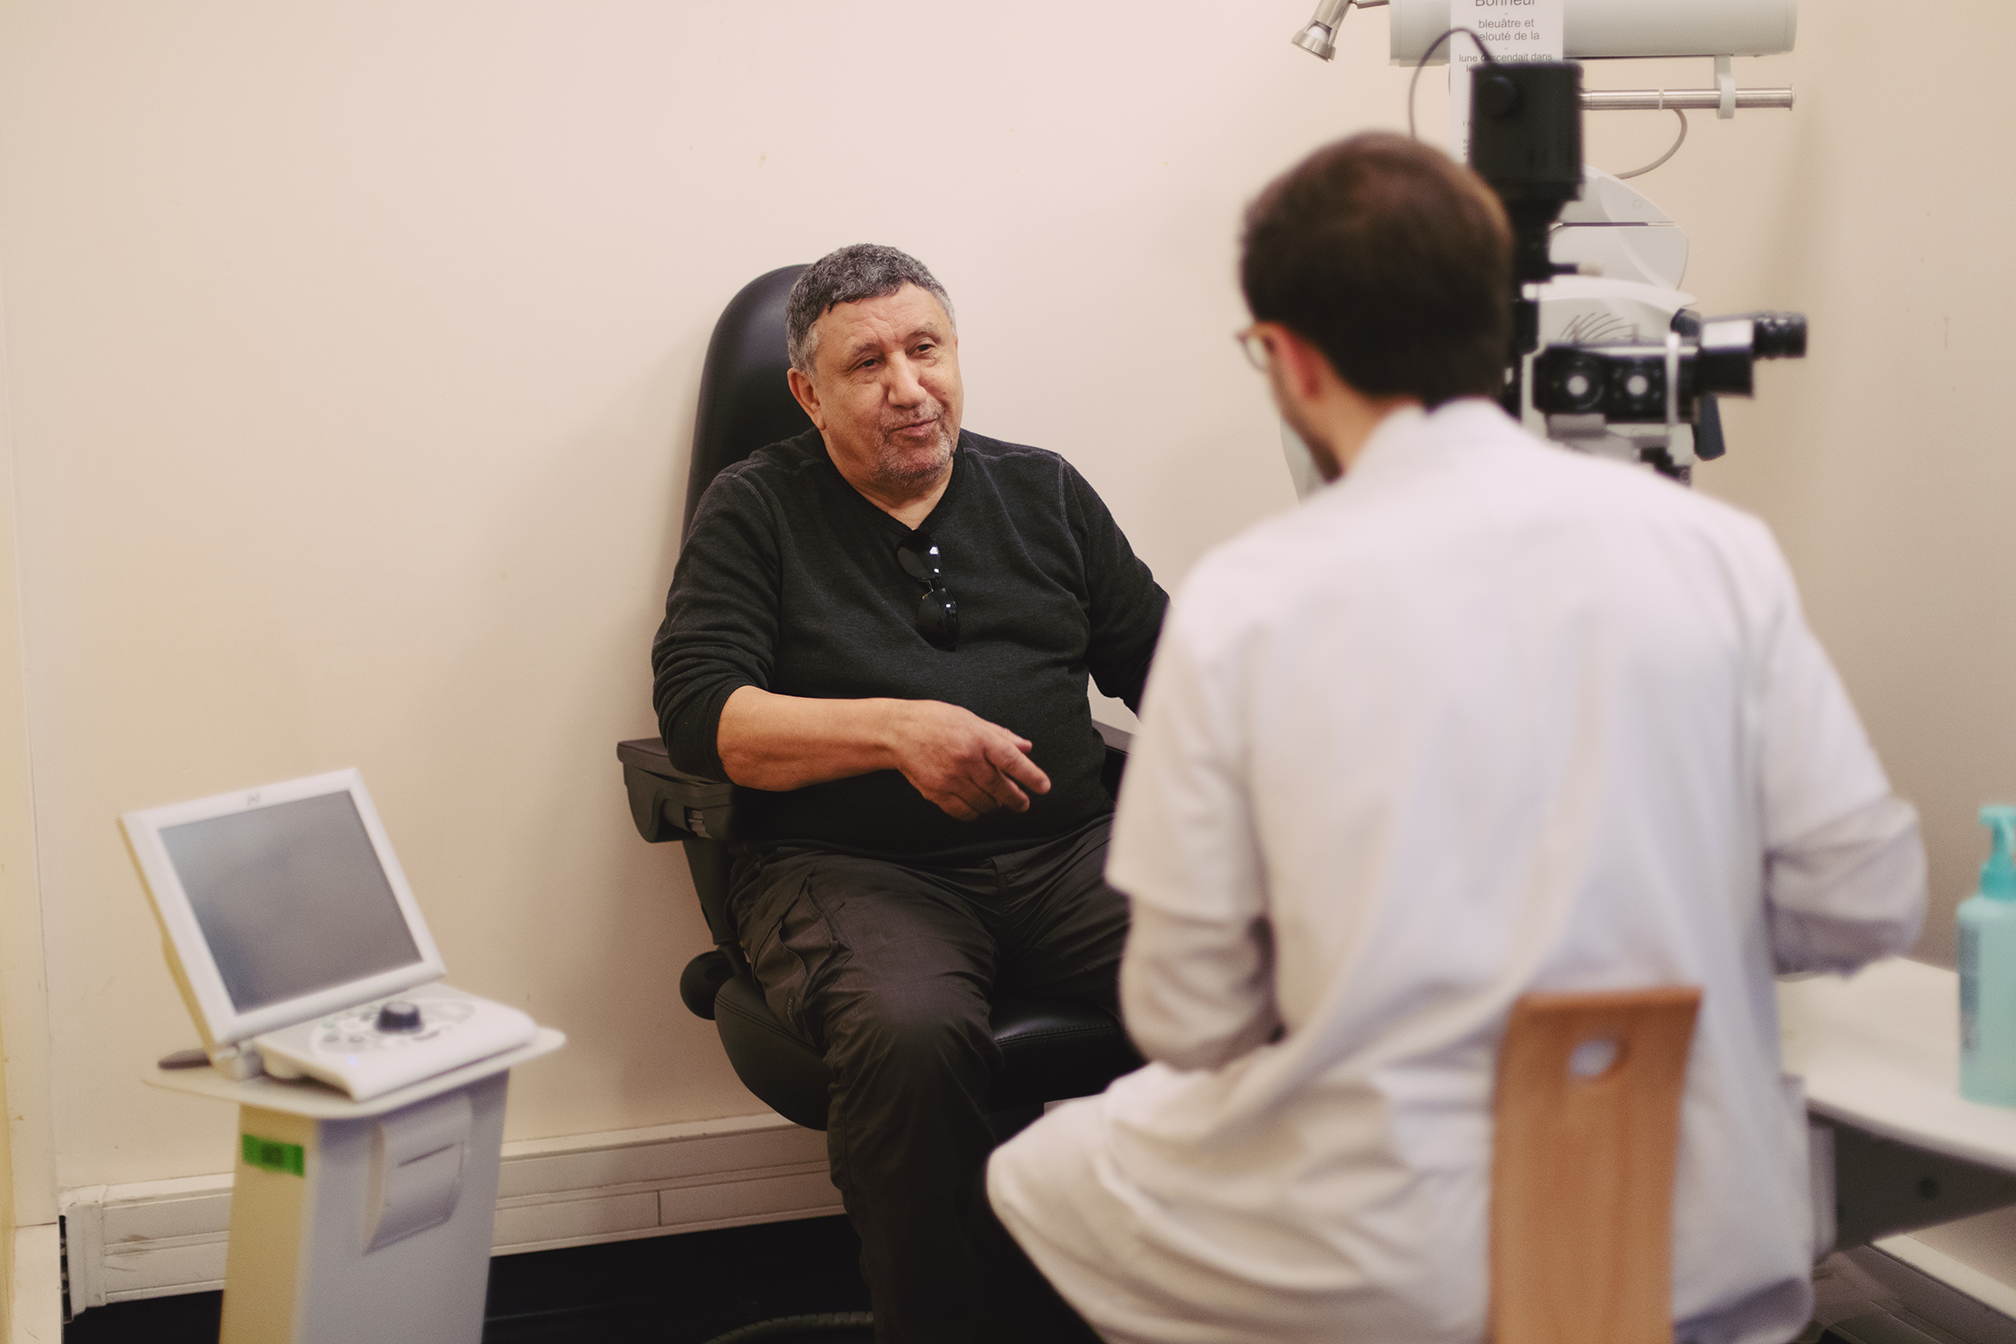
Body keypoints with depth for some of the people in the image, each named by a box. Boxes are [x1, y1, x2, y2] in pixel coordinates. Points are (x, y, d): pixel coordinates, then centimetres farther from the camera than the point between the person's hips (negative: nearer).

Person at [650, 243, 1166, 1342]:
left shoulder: (1043, 491, 20)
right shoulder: (756, 511, 10)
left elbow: (1158, 655, 20)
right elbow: (697, 711, -2)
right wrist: (894, 730, -15)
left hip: (1068, 854, 3)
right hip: (852, 870, -3)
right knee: (913, 1036, -37)